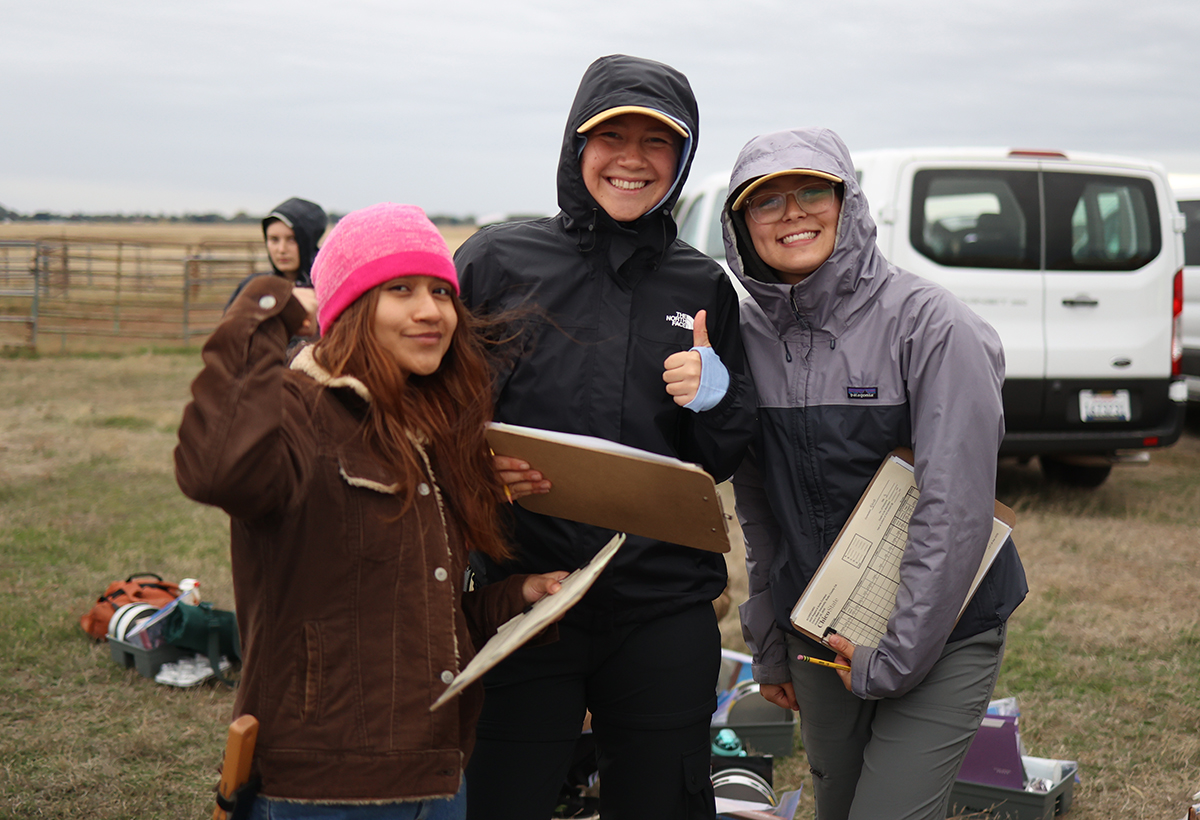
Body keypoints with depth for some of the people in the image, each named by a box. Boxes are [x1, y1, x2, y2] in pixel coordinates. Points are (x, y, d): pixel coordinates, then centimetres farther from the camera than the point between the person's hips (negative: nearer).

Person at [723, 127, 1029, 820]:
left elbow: (956, 509, -18)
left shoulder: (931, 325, -15)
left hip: (942, 633, -5)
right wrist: (768, 647, 12)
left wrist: (893, 659, -17)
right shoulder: (749, 334, 2)